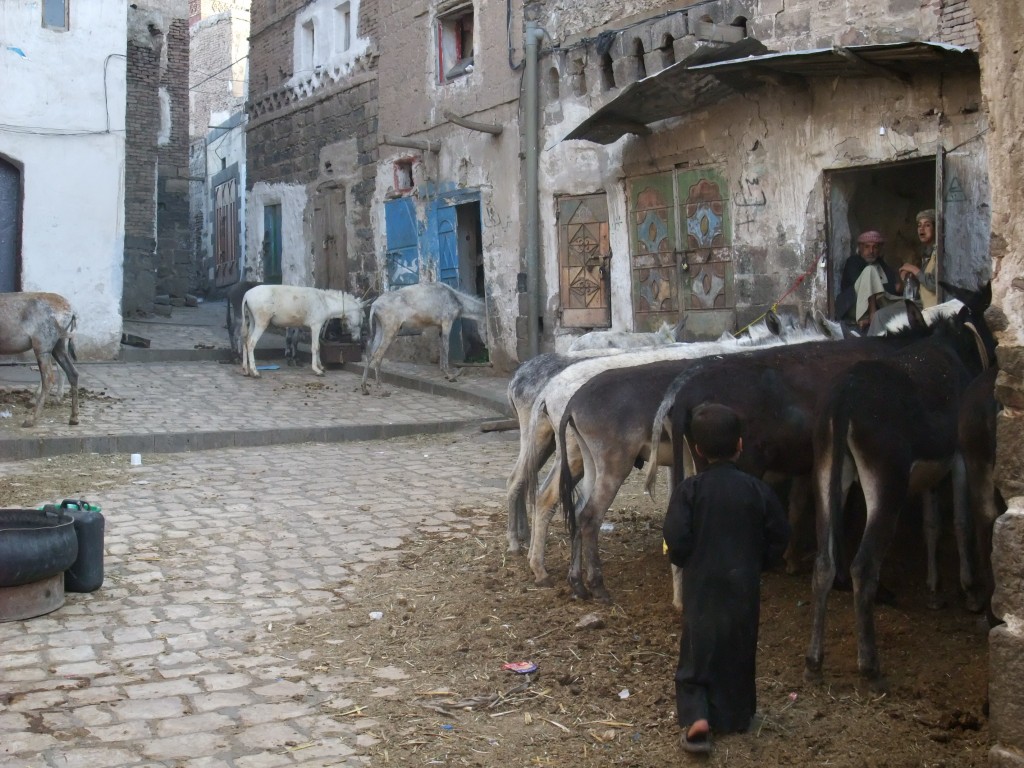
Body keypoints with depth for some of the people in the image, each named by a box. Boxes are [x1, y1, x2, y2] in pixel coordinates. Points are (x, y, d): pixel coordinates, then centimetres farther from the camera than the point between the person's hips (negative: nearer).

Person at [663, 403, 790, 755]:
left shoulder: (689, 489, -12)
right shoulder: (757, 490, -6)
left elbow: (676, 541, -15)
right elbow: (778, 538, -1)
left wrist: (688, 564, 5)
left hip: (702, 586, -1)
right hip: (743, 587, 2)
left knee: (698, 650, 8)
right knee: (738, 650, 17)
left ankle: (696, 717, -7)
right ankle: (736, 716, 28)